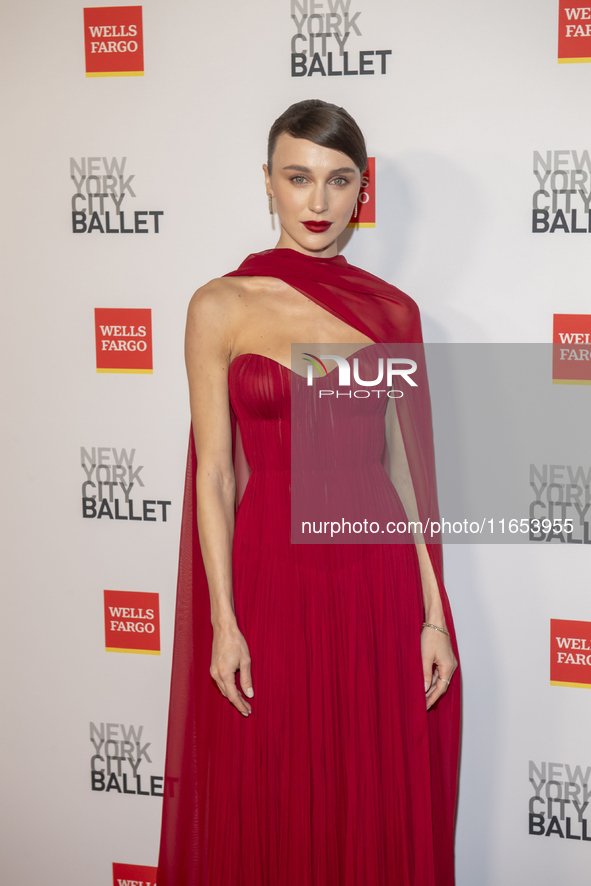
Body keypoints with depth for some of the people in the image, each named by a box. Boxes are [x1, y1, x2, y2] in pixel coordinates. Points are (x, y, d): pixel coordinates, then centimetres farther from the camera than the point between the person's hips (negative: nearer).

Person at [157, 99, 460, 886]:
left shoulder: (393, 311, 4)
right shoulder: (221, 307, -2)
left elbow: (409, 469, 5)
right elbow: (215, 473, -3)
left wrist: (435, 615, 1)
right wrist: (223, 621, -8)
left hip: (378, 583, 2)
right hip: (271, 582, -2)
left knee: (382, 809, 12)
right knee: (269, 815, 10)